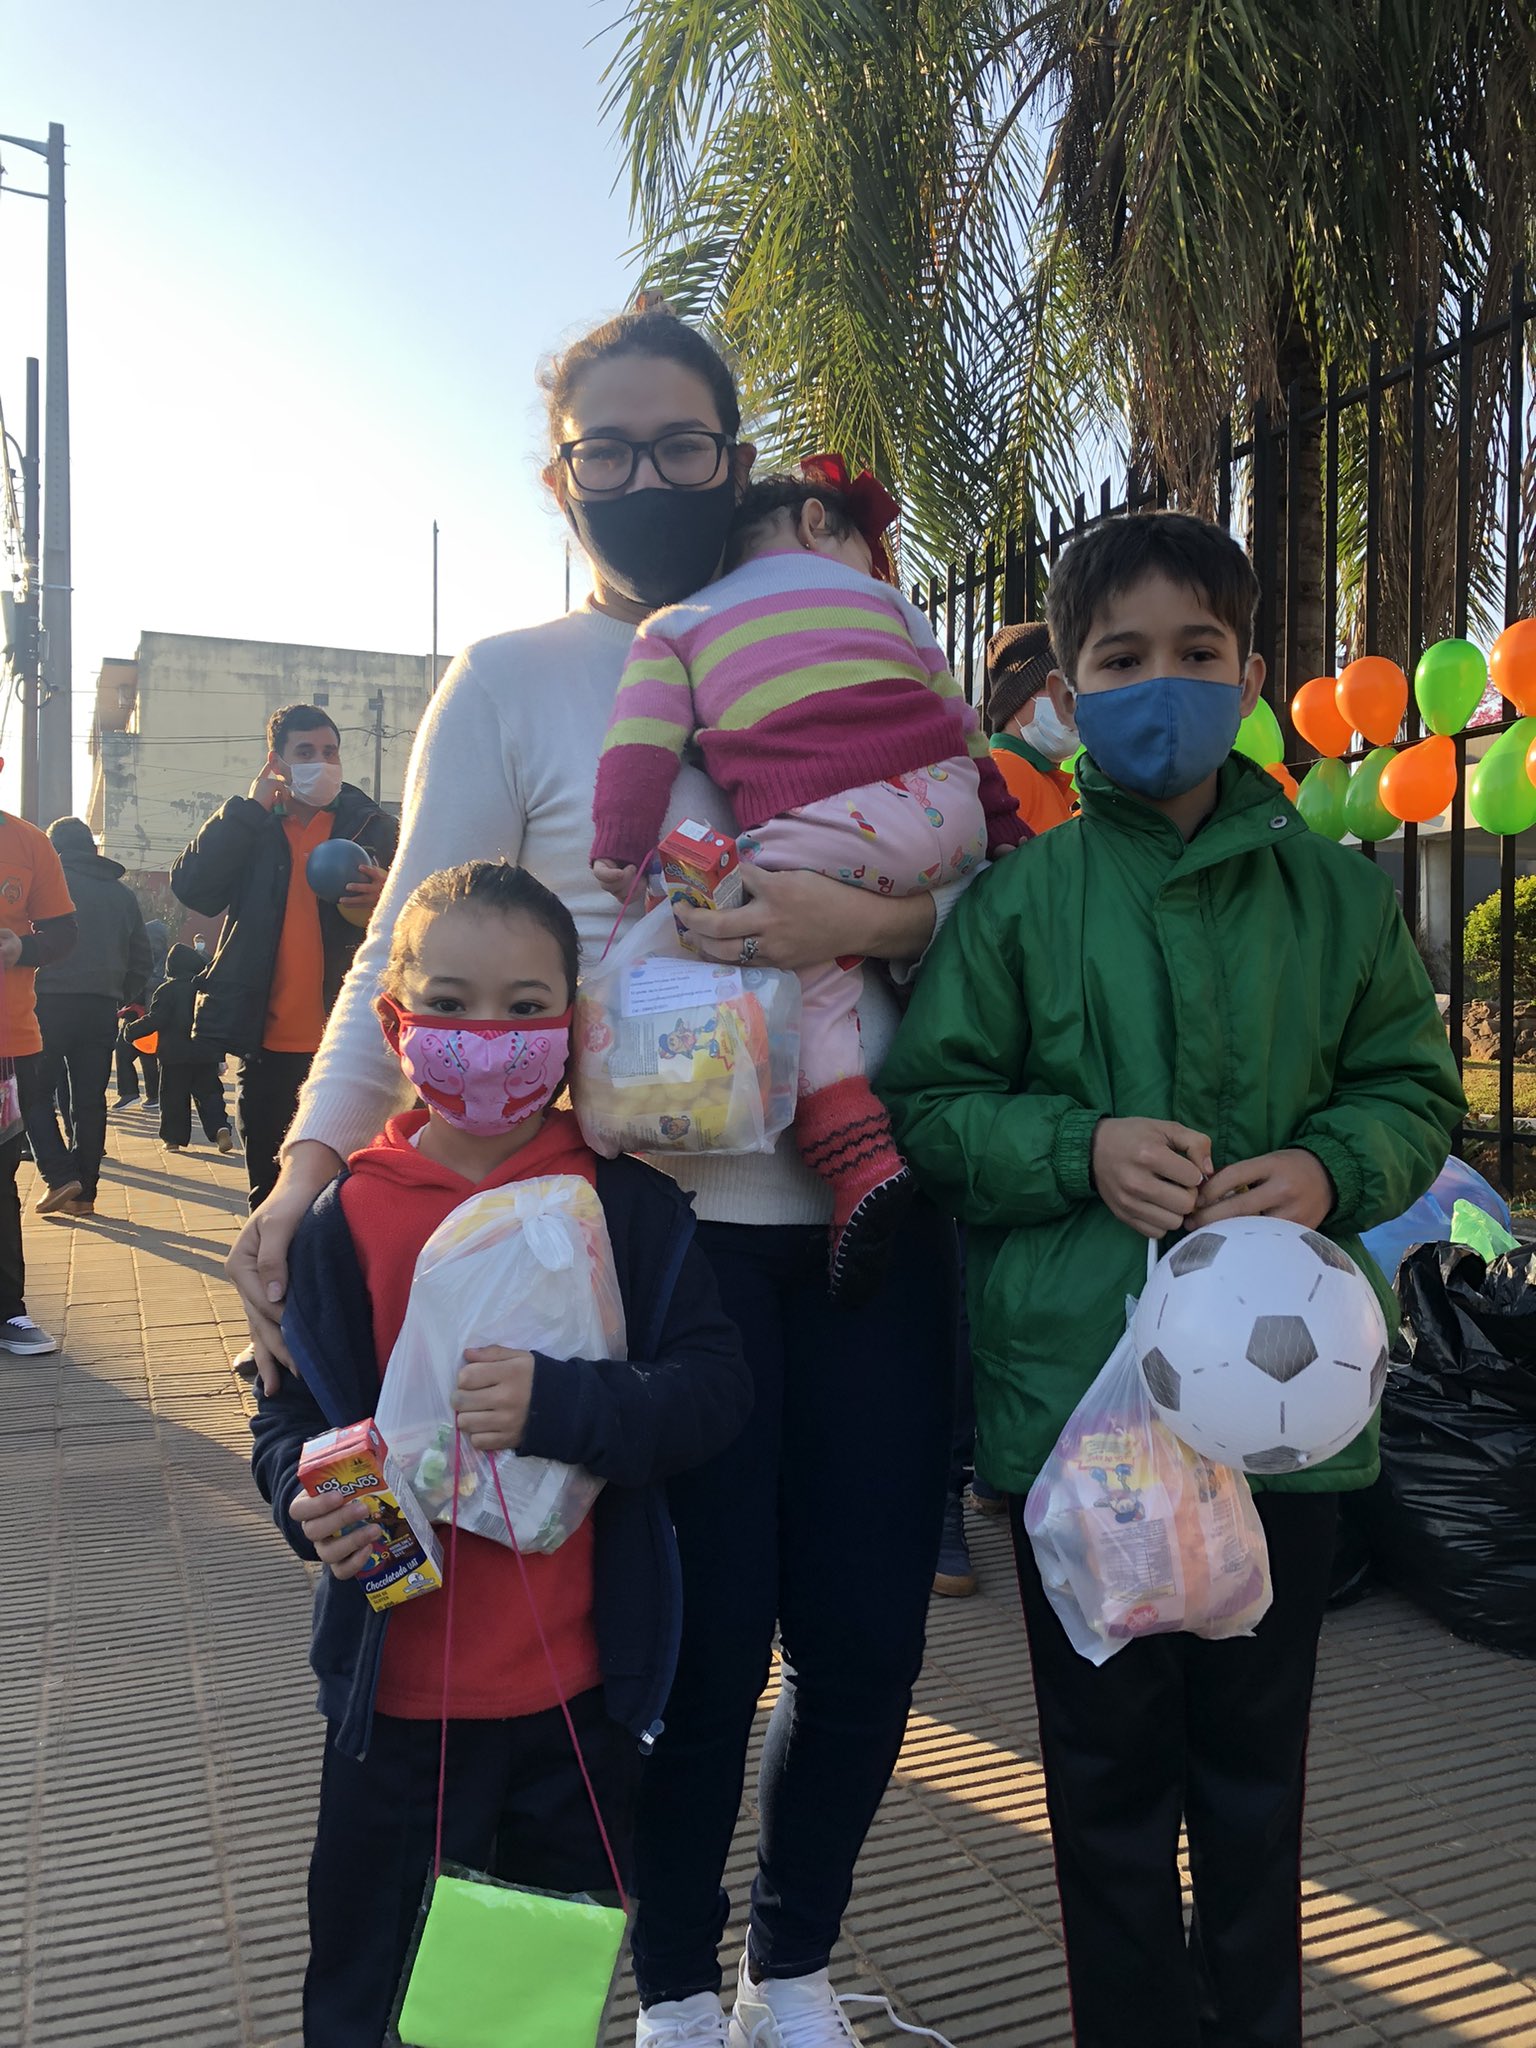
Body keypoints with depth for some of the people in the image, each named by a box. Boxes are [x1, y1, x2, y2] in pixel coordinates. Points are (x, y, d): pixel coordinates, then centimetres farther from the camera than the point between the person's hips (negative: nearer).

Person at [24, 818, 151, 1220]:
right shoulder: (122, 893, 12)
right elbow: (141, 959, 13)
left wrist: (27, 990, 3)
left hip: (51, 1003, -4)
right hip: (101, 1010, 4)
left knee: (37, 1094, 5)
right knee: (90, 1101, 7)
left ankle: (60, 1176, -8)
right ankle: (84, 1192, 9)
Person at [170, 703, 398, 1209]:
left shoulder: (373, 827, 5)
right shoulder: (248, 829, 9)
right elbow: (192, 888, -8)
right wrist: (250, 808, -9)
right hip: (267, 1042, 2)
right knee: (269, 1191, 12)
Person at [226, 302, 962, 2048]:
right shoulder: (512, 683, 4)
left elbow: (982, 899, 7)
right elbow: (410, 953, -1)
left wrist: (862, 919, -14)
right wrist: (309, 1165, -13)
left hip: (869, 1210, 3)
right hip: (659, 1225, -3)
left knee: (867, 1628, 9)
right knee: (707, 1639, 5)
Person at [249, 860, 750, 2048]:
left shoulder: (630, 1205, -8)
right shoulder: (351, 1216, -6)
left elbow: (715, 1393, -15)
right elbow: (291, 1416, 1)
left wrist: (561, 1404, -30)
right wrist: (310, 1500, -20)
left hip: (581, 1685, 1)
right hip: (401, 1684, 0)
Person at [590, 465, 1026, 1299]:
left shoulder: (677, 623, 22)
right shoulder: (879, 596, 29)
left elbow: (642, 739, 5)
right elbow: (958, 720, 29)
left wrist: (620, 847, 0)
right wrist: (1005, 830, 34)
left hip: (814, 833, -3)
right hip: (946, 807, 4)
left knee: (807, 987, 4)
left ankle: (858, 1159, -9)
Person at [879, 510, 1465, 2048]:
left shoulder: (1331, 892, 4)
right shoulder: (1018, 897, -3)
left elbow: (1414, 1090, 10)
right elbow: (925, 1101, 0)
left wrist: (1328, 1170, -10)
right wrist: (1081, 1149, -16)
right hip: (1075, 1387, -2)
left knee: (1255, 1760, 19)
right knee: (1107, 1761, 14)